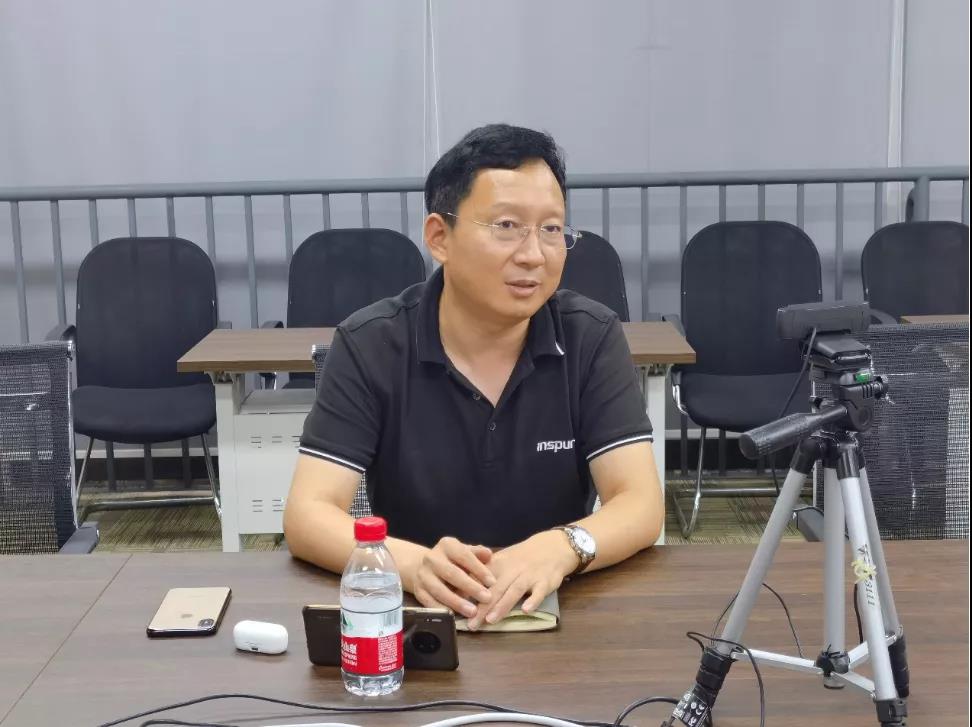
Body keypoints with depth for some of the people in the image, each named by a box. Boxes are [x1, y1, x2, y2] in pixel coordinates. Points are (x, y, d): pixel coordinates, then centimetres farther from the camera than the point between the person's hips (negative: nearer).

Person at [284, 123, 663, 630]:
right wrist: (413, 564, -34)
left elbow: (641, 505, -11)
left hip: (555, 610, 2)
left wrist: (562, 548, -32)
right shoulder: (368, 345, -8)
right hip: (415, 611, -1)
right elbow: (307, 515, -14)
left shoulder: (592, 338, -5)